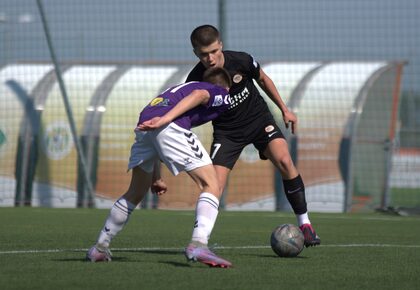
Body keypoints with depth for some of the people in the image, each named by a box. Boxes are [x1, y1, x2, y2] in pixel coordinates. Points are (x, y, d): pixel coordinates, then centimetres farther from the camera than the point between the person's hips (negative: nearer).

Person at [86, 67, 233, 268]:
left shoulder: (181, 87, 41)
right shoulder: (222, 95, 21)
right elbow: (199, 95, -5)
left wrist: (155, 178, 38)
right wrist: (165, 119, -18)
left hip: (145, 125, 7)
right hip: (171, 128, -7)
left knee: (136, 193, 25)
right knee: (211, 187, -3)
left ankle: (99, 248, 30)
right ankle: (198, 245, -22)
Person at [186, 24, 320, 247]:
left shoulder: (242, 61, -19)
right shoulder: (196, 80, -20)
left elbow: (263, 79, 3)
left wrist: (284, 110, 9)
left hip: (258, 118, 0)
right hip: (227, 131, 0)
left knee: (284, 162, -22)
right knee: (215, 185, -15)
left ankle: (305, 225, -13)